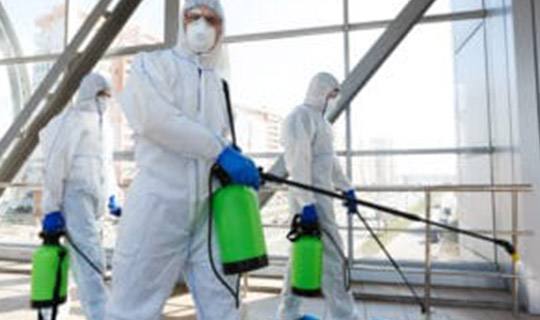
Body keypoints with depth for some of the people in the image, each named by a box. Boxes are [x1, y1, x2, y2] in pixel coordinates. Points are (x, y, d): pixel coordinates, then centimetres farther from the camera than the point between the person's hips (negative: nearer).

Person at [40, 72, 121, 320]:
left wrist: (112, 197, 18)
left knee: (86, 261, 9)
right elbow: (54, 165, -10)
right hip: (74, 197, -7)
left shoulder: (104, 125, 18)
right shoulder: (70, 121, -5)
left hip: (97, 201, 7)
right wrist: (51, 208, -15)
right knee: (90, 260, -14)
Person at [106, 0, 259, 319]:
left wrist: (237, 160, 2)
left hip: (210, 210, 6)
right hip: (159, 203, -5)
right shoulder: (152, 63, 3)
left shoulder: (218, 83, 20)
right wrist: (222, 152, -17)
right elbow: (154, 117, -16)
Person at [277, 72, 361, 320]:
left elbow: (329, 159, 24)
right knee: (330, 255, -6)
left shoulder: (319, 119, 20)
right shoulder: (301, 116, -11)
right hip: (311, 197, -10)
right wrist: (306, 202, -24)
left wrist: (346, 188, 22)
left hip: (319, 195, 10)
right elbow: (298, 162, -19)